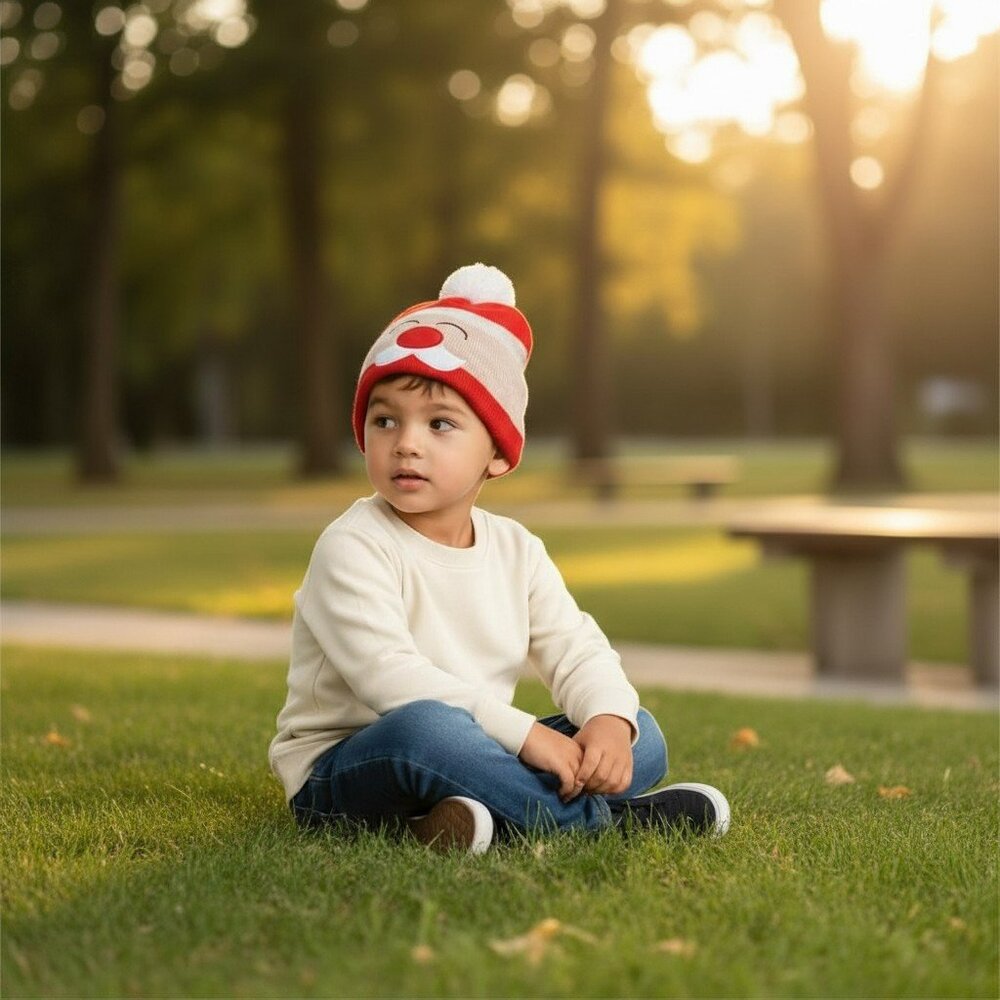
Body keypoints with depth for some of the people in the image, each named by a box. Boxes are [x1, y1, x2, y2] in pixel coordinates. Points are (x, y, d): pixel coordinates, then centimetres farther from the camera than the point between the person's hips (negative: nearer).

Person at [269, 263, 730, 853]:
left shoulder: (517, 549, 5)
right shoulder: (354, 548, -16)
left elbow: (578, 651, 2)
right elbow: (392, 679, -27)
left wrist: (610, 719, -22)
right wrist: (524, 733, -30)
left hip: (467, 755, 7)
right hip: (340, 773, -6)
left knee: (644, 739, -2)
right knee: (425, 729, -40)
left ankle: (496, 814, -26)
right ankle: (605, 817, -26)